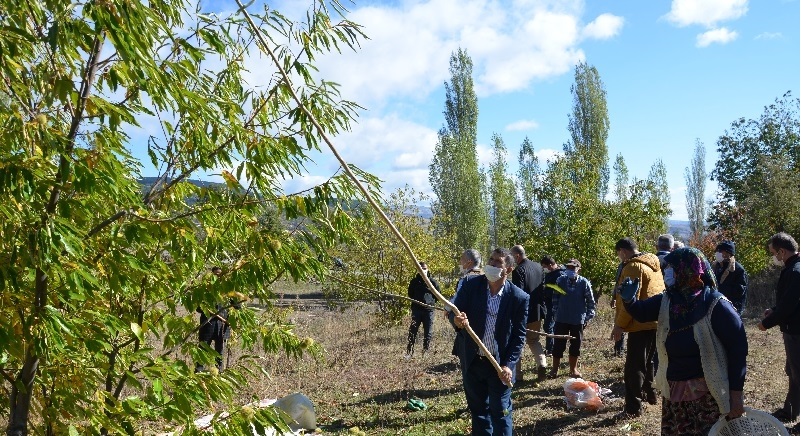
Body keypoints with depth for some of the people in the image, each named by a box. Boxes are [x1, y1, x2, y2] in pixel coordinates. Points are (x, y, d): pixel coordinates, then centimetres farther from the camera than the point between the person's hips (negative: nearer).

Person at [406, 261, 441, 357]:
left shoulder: (433, 281, 1)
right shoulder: (414, 281, 5)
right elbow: (410, 294, 17)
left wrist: (431, 301, 1)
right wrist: (415, 301, 6)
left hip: (429, 310, 0)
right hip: (416, 310, 1)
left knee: (428, 333, 6)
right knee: (412, 331, -4)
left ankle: (426, 351, 18)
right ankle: (409, 352, 0)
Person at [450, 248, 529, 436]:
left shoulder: (519, 297, -12)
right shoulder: (470, 285, -7)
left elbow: (519, 335, -6)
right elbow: (453, 311, -9)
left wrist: (509, 364, -14)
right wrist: (456, 319, -33)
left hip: (500, 364, -2)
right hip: (472, 361, 3)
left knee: (500, 411, 7)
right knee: (478, 408, 18)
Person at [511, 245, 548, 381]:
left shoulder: (519, 270, -18)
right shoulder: (539, 267, 5)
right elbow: (543, 288, 11)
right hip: (538, 311, 7)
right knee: (534, 340, 23)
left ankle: (517, 375, 12)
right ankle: (542, 364, 1)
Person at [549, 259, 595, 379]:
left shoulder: (584, 283, -8)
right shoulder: (561, 280, -4)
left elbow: (591, 302, -1)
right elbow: (555, 297, 8)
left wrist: (588, 318, -3)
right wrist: (556, 311, 7)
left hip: (578, 320, 0)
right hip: (561, 319, 0)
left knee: (576, 345, 11)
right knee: (558, 344, 4)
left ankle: (573, 369, 28)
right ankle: (554, 369, 15)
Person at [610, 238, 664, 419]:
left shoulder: (633, 266, -15)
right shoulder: (653, 264, 14)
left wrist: (619, 324, -16)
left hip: (641, 323, -10)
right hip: (655, 321, 10)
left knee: (633, 366, -8)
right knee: (646, 360, 24)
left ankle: (632, 408, -7)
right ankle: (650, 394, 36)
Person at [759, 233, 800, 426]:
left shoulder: (794, 272, -24)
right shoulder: (793, 268, 8)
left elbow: (788, 305, -24)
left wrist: (767, 323, -13)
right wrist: (774, 310, 8)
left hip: (795, 332, -10)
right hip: (794, 330, 10)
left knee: (797, 374, 0)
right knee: (793, 373, 20)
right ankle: (789, 410, 33)